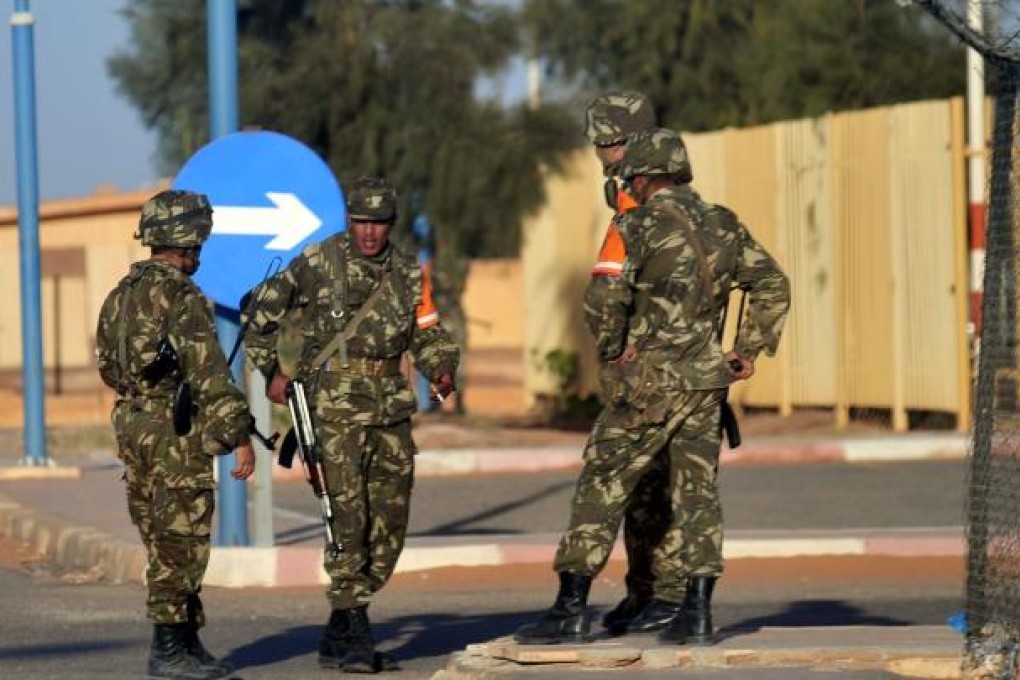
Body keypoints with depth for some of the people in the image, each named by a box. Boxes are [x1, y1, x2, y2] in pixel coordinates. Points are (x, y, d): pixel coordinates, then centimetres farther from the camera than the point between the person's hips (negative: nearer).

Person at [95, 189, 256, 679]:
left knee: (165, 543, 13)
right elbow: (210, 373, -19)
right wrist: (240, 436, -19)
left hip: (132, 428, 9)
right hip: (177, 435, -9)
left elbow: (108, 366, 20)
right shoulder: (180, 297, -15)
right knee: (179, 543, -3)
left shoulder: (122, 294, 12)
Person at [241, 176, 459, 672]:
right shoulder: (318, 262, -5)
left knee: (388, 527, 6)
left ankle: (337, 638, 16)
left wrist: (442, 369, -4)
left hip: (391, 412, 6)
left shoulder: (409, 275, 9)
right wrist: (271, 371, -3)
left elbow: (427, 334, 16)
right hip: (334, 410, -6)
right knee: (347, 519, -13)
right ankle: (355, 635, -11)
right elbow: (260, 311, 1)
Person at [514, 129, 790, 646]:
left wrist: (613, 351, -1)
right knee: (696, 492, 8)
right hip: (706, 380, 5)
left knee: (600, 488, 1)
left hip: (649, 384, -5)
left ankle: (571, 608, 0)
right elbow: (773, 285, 13)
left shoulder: (640, 226, -10)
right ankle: (696, 612, 1)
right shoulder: (723, 224, 9)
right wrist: (748, 350, 14)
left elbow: (605, 303, -18)